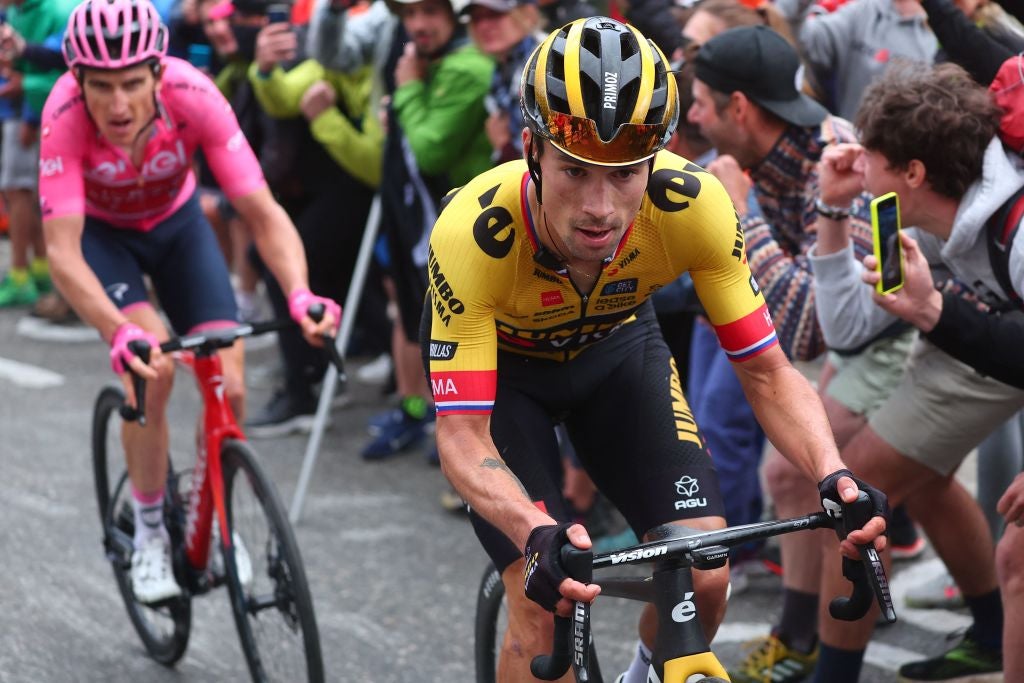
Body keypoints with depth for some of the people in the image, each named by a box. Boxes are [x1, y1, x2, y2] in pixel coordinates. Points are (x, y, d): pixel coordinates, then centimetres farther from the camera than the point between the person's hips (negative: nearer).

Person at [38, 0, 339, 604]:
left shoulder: (193, 95, -34)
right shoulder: (65, 115, -36)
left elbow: (264, 213, -33)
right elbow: (63, 252, -41)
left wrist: (300, 294, -51)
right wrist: (120, 333, -57)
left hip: (177, 223, 2)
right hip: (101, 232, -2)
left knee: (229, 389, -12)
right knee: (150, 367, -27)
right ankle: (150, 532, -5)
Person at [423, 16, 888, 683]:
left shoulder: (692, 204, -33)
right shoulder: (474, 235, -39)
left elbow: (768, 374, -22)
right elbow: (463, 439, -37)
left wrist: (834, 475, -40)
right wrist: (538, 534, -56)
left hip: (615, 342, 3)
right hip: (497, 357, -2)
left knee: (703, 577, -9)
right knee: (546, 607, -18)